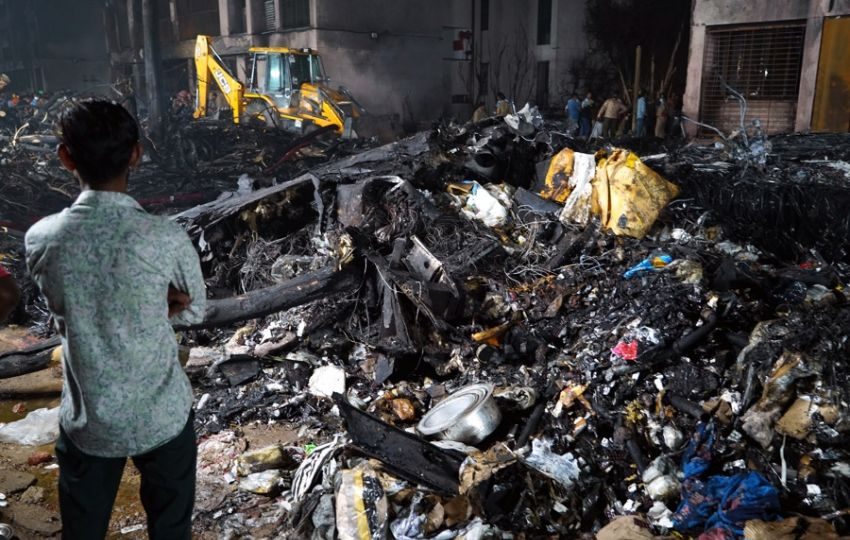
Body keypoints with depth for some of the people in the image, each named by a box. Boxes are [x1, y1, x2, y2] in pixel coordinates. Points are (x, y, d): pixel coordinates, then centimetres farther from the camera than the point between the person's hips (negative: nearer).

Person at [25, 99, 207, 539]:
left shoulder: (41, 240, -13)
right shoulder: (167, 239, -21)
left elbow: (64, 316, 3)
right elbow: (195, 311, -3)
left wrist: (157, 304, -3)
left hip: (86, 421, 2)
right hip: (162, 417, -2)